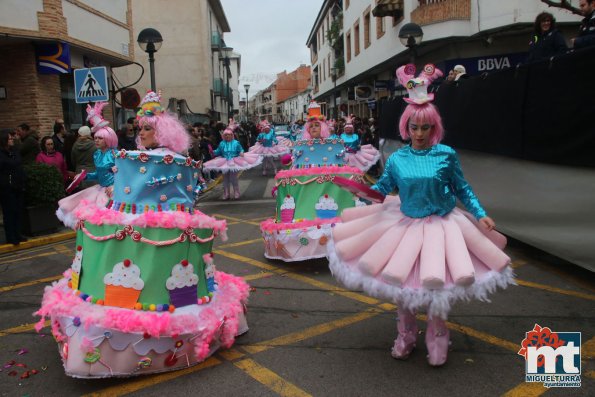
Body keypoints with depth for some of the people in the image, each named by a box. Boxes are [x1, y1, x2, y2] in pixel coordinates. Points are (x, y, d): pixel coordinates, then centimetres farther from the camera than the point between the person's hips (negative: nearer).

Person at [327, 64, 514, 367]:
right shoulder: (397, 158, -4)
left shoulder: (446, 155, -9)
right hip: (404, 225, 2)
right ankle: (406, 333, 36)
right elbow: (382, 188, 4)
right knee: (402, 280, 11)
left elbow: (462, 189, 0)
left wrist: (480, 214, -5)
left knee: (437, 283, 3)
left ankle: (437, 336, 30)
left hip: (440, 225, -2)